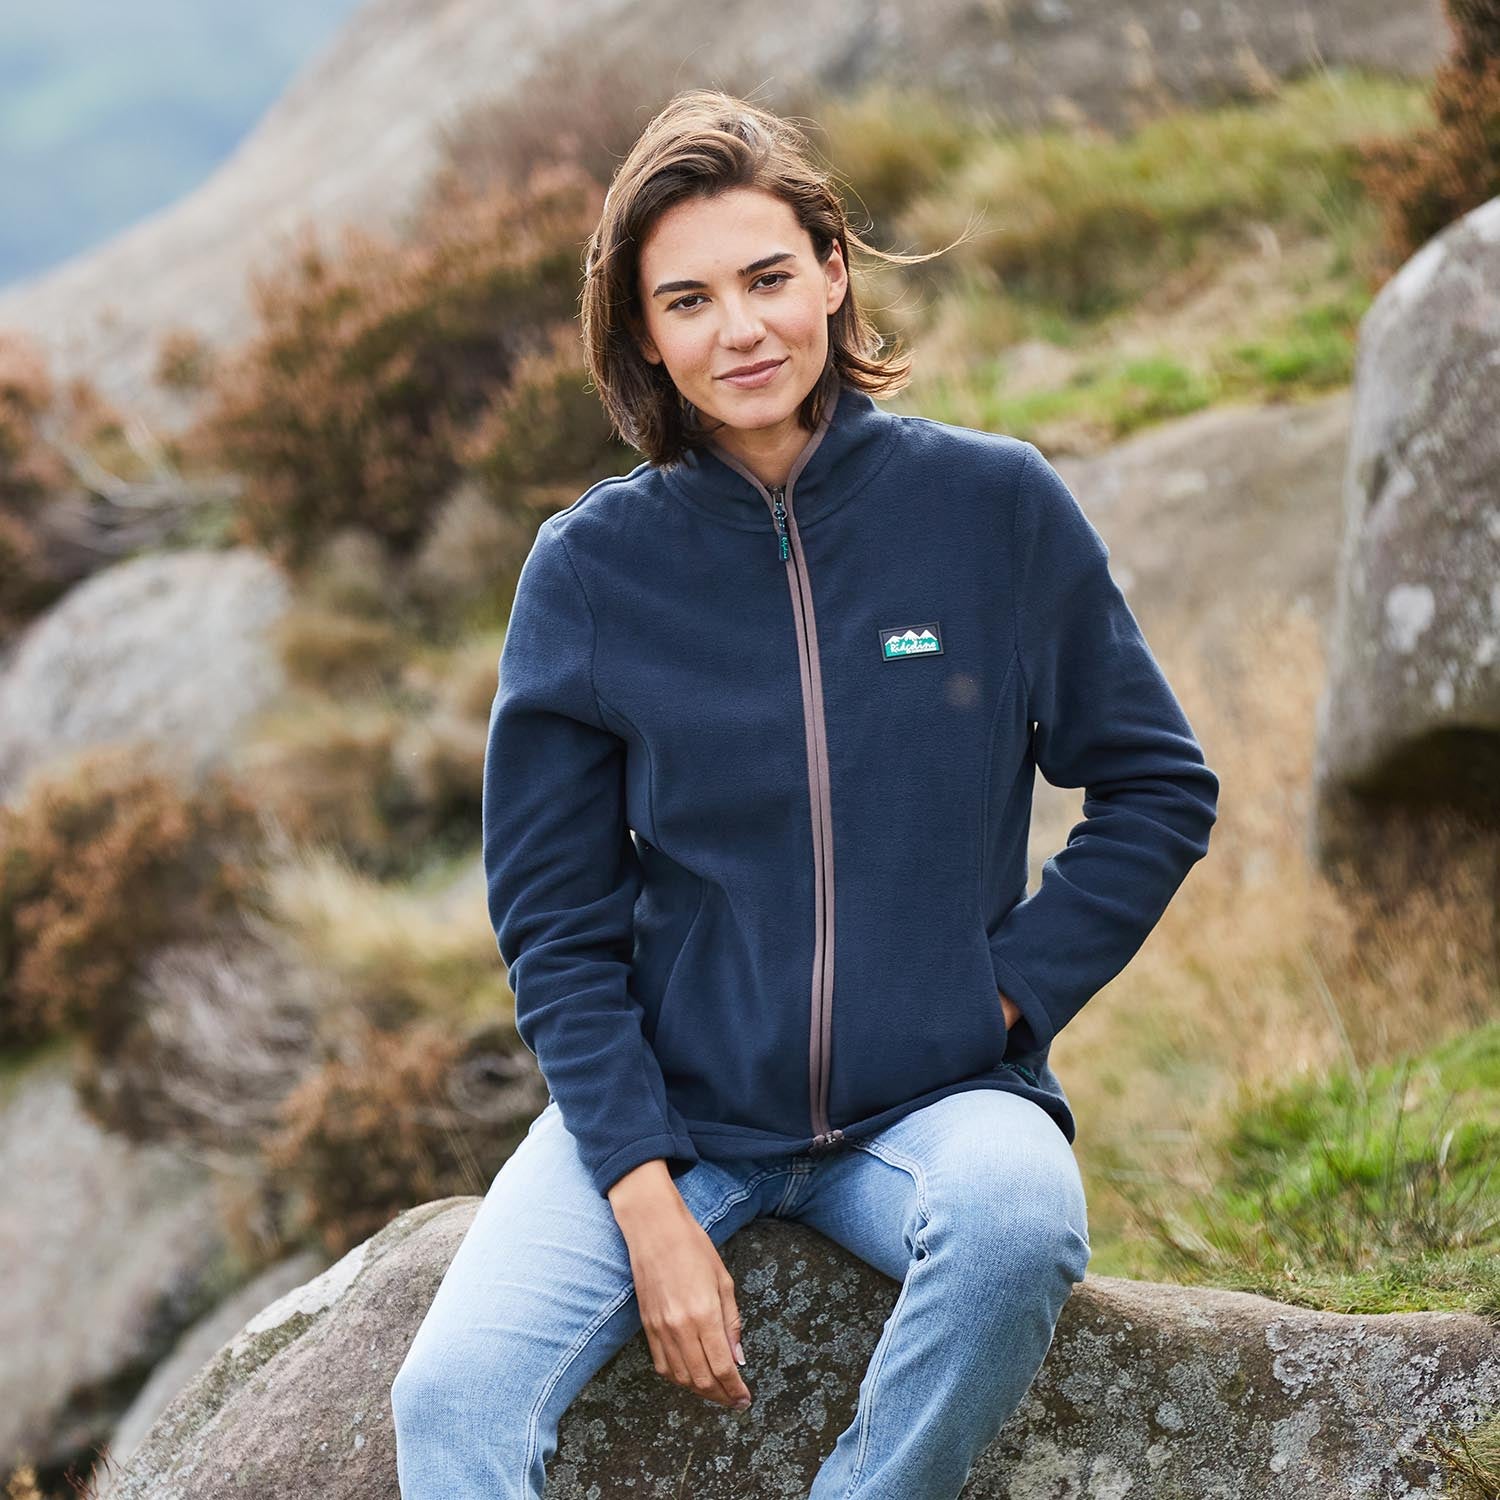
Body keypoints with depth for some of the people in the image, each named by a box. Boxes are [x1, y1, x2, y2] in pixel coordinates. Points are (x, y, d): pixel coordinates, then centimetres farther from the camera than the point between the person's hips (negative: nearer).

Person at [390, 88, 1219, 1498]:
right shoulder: (591, 564, -2)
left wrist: (1010, 991, -4)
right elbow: (553, 918, 1)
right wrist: (647, 1199, -10)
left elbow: (1159, 788, 8)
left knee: (1014, 1222, -35)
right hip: (667, 1103, 0)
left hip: (934, 1096, 0)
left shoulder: (997, 507, -2)